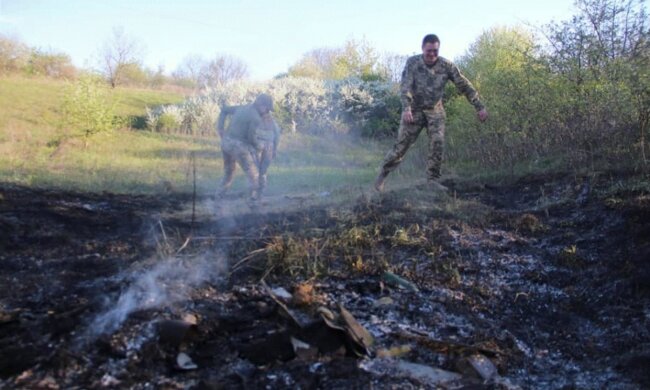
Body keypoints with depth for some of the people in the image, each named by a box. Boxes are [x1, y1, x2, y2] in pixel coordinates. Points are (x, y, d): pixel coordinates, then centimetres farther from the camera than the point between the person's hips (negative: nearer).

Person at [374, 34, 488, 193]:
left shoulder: (447, 65, -8)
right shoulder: (412, 62, -12)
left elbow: (464, 86, -4)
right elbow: (405, 86, -22)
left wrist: (479, 107, -6)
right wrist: (406, 108, -38)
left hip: (435, 110, 2)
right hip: (414, 109, -2)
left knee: (438, 143, -12)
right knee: (401, 145, -4)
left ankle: (433, 178, -1)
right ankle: (383, 173, 12)